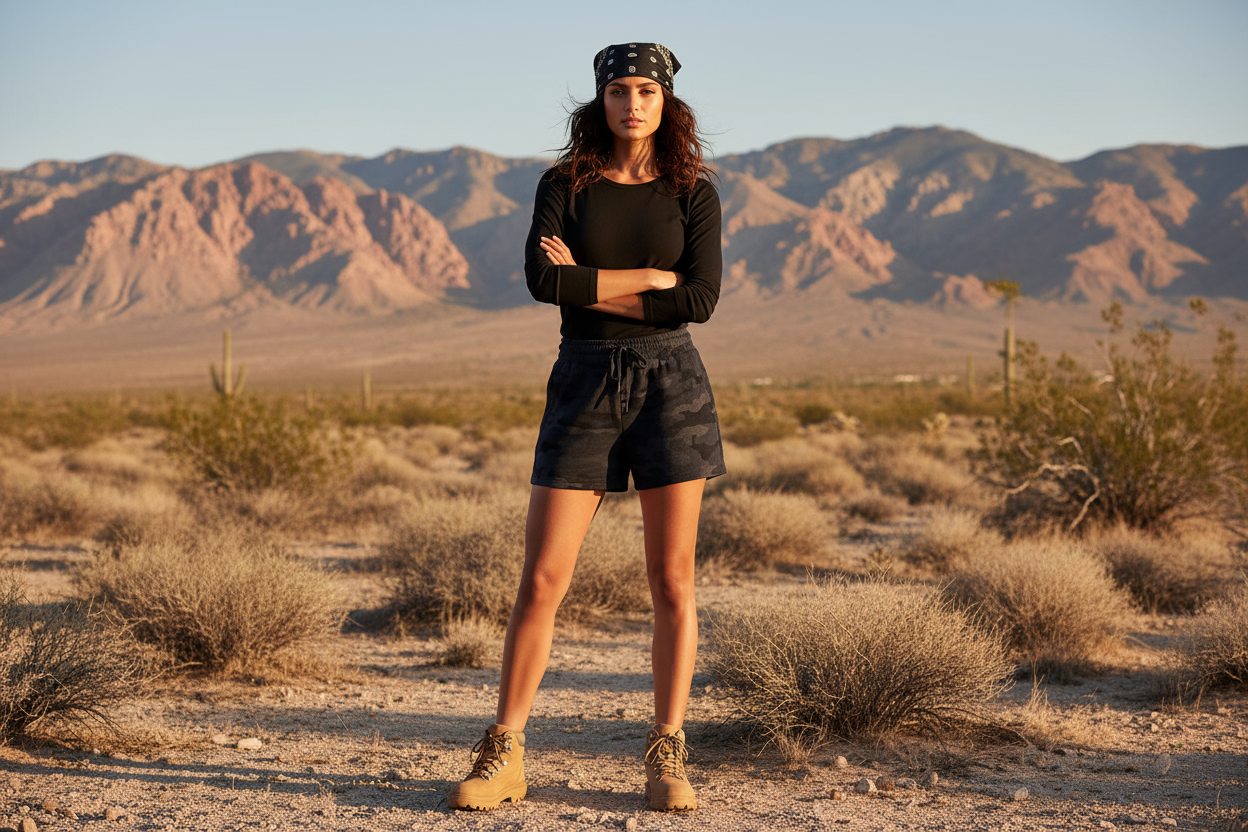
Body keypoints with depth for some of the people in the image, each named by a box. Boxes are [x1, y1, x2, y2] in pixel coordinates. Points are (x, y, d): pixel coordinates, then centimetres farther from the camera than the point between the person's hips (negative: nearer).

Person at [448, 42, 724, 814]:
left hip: (671, 381, 0)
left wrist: (591, 285, -8)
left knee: (673, 580, 1)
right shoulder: (564, 184, 5)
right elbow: (544, 279, -12)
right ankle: (504, 756, 7)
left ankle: (667, 756, 11)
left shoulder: (693, 193, 5)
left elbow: (701, 301, -8)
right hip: (584, 383, 0)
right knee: (543, 578, -2)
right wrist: (652, 277, -11)